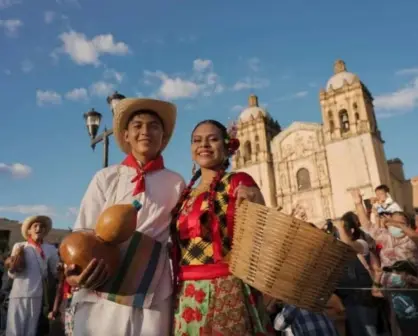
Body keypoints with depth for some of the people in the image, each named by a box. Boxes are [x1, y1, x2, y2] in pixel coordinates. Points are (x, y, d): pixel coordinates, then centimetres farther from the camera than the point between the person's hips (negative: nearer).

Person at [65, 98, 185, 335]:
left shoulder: (176, 183, 4)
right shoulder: (106, 178, 5)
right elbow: (83, 231, 3)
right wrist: (74, 269, -14)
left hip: (152, 299, 0)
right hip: (99, 295, 1)